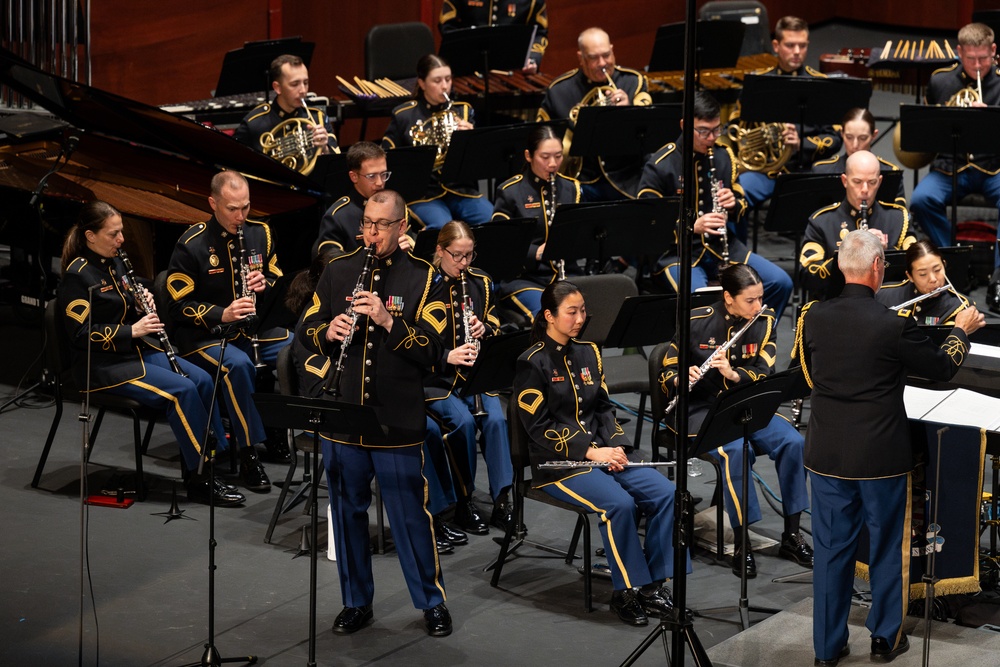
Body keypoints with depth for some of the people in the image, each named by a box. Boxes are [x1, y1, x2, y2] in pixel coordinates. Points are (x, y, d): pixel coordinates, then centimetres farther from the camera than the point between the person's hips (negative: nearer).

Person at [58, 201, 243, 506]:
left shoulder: (114, 263, 10)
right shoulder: (77, 276, -15)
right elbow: (82, 335, -19)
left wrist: (144, 303, -1)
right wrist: (132, 330, -22)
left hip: (138, 350, 8)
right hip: (102, 365, -8)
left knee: (202, 380, -11)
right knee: (181, 389, -24)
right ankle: (200, 480, -18)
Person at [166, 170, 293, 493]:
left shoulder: (260, 233, 7)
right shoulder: (192, 244, -8)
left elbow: (278, 281, 16)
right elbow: (180, 306, -9)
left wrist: (266, 285, -8)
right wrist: (222, 314, -23)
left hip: (258, 329, 5)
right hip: (207, 336, -5)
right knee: (238, 365, -37)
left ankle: (277, 433, -1)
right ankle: (249, 455, -27)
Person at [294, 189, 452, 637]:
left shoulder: (421, 278, -3)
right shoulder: (338, 271, 8)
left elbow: (432, 350, -9)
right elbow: (304, 330, 11)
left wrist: (388, 321, -23)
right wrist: (328, 331, -11)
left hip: (397, 423, -3)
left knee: (410, 514, 1)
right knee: (348, 512, 11)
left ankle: (433, 603, 16)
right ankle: (356, 603, 25)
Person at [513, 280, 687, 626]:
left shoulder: (588, 353, 13)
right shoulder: (533, 362, -7)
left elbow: (603, 408, 15)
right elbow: (539, 427, -12)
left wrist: (616, 446, -4)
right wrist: (590, 452, -17)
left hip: (602, 451, 6)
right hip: (558, 462, -6)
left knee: (665, 493, -16)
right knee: (619, 503, -31)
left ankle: (654, 582, -9)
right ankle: (626, 591, -17)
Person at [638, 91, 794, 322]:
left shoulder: (723, 156, 9)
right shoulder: (660, 165, -8)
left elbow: (740, 204, 19)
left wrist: (733, 204, -7)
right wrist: (692, 226, -23)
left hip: (720, 246, 6)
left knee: (780, 283, -11)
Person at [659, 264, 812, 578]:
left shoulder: (764, 322, 0)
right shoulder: (696, 322, -9)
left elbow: (765, 375, -7)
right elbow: (667, 375, -3)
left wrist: (734, 374, -27)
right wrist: (683, 378, -26)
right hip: (702, 409, -4)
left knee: (793, 442, -23)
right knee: (735, 450, -34)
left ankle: (792, 535, -10)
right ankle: (742, 546, -24)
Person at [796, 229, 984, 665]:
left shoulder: (813, 317, -6)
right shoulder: (892, 326, -18)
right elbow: (943, 368, -3)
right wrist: (962, 330, 15)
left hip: (826, 452, 4)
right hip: (881, 456, -3)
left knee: (832, 549, 12)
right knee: (888, 547, 15)